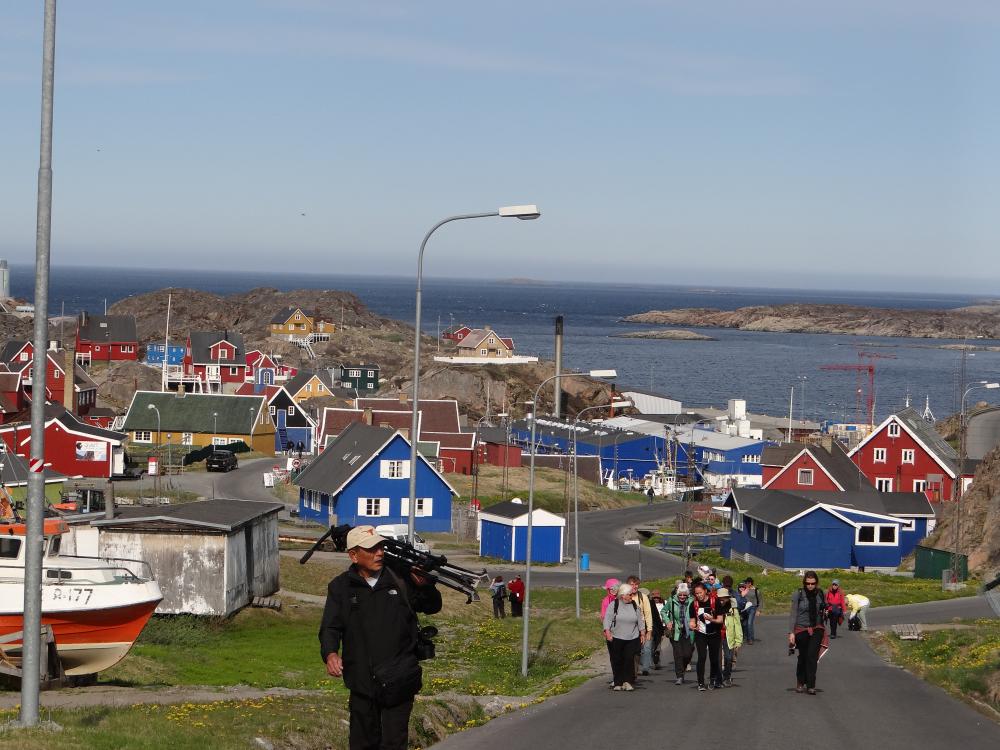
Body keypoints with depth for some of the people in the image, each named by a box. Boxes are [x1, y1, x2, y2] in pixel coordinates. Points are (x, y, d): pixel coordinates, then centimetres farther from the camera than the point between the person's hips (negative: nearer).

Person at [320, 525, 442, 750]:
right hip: (362, 681, 1)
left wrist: (425, 586, -12)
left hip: (399, 680, -1)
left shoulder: (400, 579, 1)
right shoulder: (341, 586, 2)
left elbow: (432, 607, 11)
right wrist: (330, 654, -23)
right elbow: (330, 627, -2)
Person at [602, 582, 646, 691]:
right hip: (616, 639, -2)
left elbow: (640, 621, 15)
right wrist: (607, 632, -16)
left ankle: (627, 682, -3)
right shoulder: (613, 605, -2)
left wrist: (642, 634, 12)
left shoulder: (635, 606, 8)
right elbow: (607, 620, -5)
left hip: (632, 639, 2)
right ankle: (617, 683, 10)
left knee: (629, 659, -8)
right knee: (617, 661, 2)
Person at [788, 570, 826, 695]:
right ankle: (800, 683, 27)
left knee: (812, 656, -13)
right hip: (801, 629, -1)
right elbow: (793, 614, -3)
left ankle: (811, 686, -13)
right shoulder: (798, 594, -4)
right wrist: (791, 632, -7)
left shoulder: (820, 594, 5)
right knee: (802, 656, 8)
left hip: (816, 629, 1)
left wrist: (826, 611, 3)